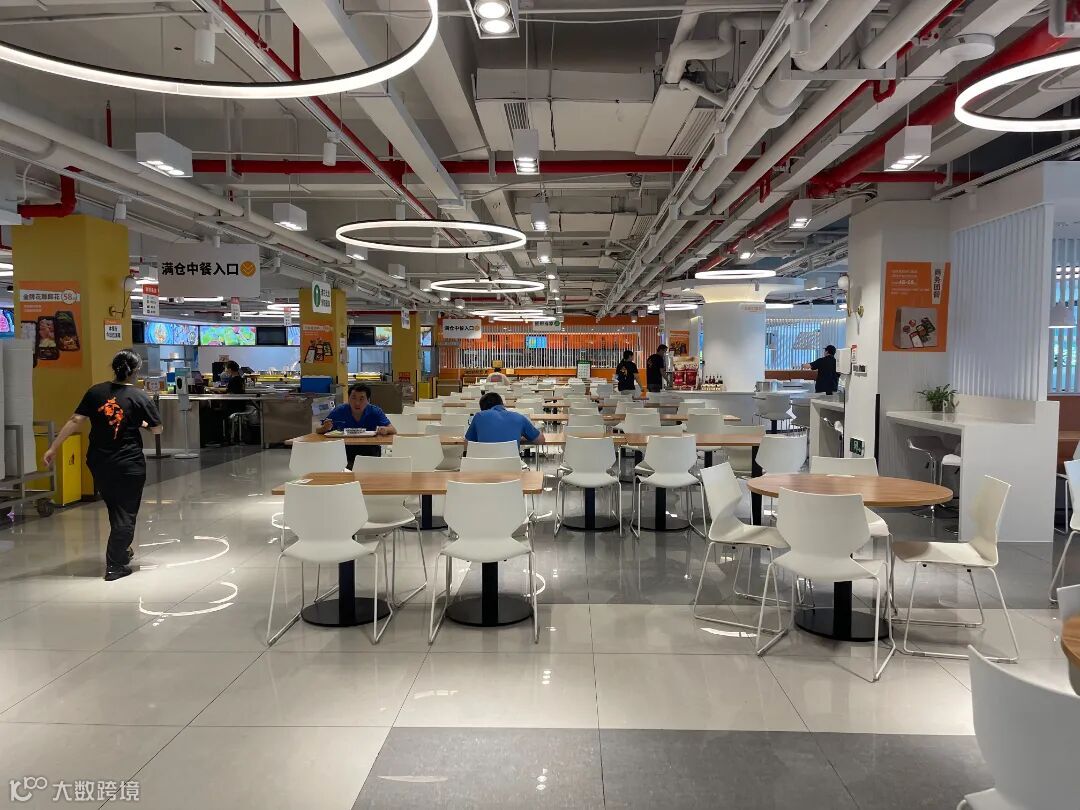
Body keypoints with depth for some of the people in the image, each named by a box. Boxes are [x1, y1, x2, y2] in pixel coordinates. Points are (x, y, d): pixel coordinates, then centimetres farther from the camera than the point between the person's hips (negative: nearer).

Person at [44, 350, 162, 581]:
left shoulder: (95, 392, 0)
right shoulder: (141, 397, -8)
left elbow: (76, 420, -4)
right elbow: (157, 429, -1)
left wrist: (54, 447, 0)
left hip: (98, 463, 4)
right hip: (129, 465, -4)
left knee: (114, 509, 22)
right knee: (126, 514, 5)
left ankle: (121, 550, 37)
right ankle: (114, 566, 4)